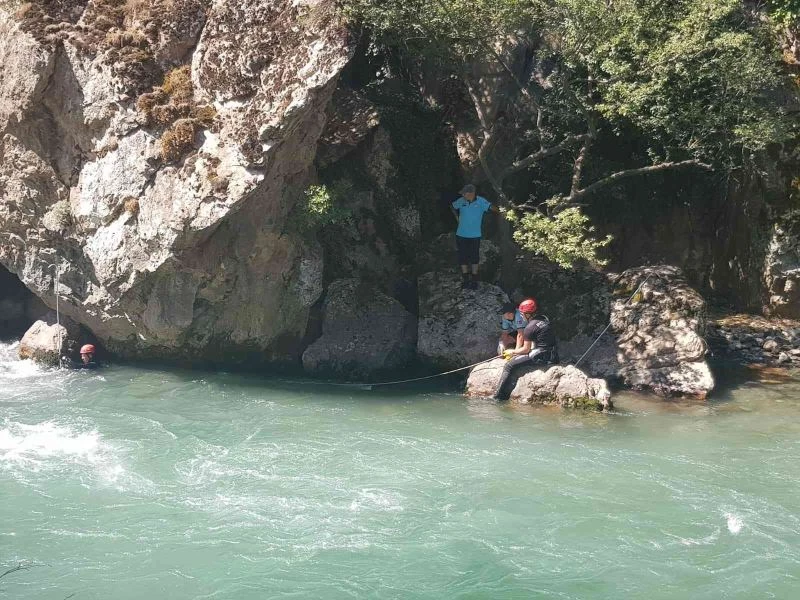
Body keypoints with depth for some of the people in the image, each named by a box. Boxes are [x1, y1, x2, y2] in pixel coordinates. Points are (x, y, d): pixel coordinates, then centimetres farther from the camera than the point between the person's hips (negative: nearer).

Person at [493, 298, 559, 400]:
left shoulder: (530, 328, -14)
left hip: (541, 357, -9)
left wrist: (512, 352, 10)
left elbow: (526, 349, -8)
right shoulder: (544, 319, 13)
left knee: (509, 365, -5)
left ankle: (498, 394, -8)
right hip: (553, 356, 9)